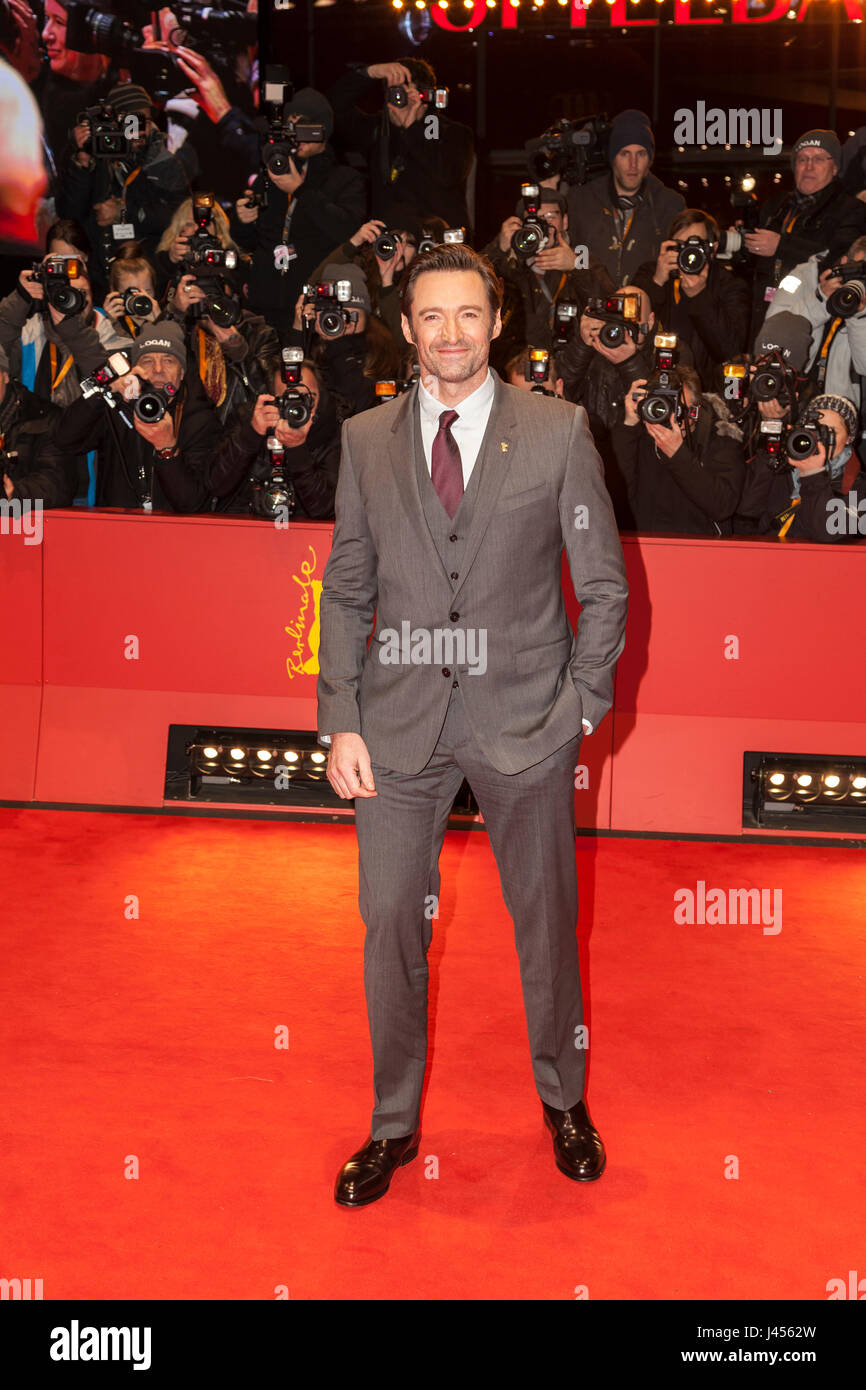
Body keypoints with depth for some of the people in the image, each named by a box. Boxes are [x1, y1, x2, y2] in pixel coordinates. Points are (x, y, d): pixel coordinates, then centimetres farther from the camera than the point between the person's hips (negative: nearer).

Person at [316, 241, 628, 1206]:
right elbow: (347, 590, 7)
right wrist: (341, 721, -1)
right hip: (399, 725, 2)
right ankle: (394, 1126, 28)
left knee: (545, 920, 13)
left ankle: (563, 1098, 38)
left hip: (525, 723, -1)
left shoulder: (559, 431, 0)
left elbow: (604, 583, 2)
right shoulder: (365, 439, 6)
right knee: (390, 926, 7)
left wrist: (584, 704, -4)